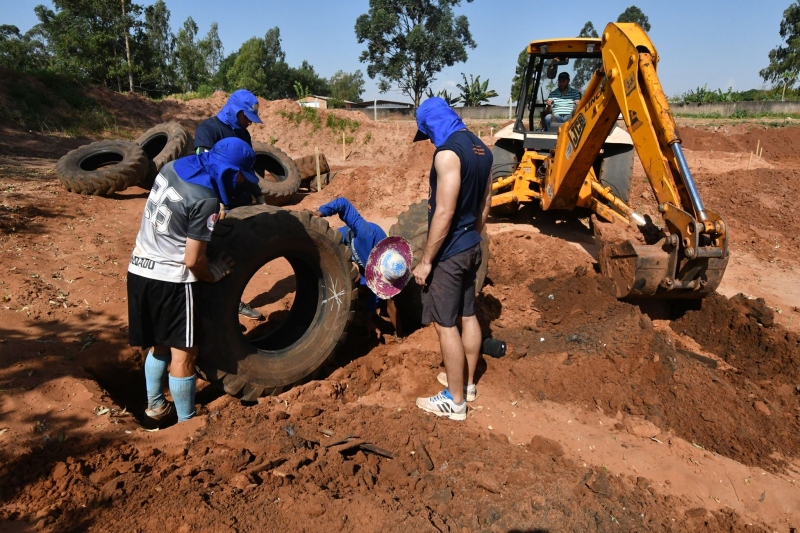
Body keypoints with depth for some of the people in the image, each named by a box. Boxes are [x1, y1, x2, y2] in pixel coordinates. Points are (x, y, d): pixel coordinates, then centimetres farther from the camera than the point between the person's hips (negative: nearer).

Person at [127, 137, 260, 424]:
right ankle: (186, 422, 16)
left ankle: (155, 405, 38)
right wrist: (213, 275, 0)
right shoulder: (205, 199, -21)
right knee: (183, 352, 5)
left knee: (159, 344, 23)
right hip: (170, 279, -8)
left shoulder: (172, 168, 2)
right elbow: (192, 261, -19)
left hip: (140, 270, 9)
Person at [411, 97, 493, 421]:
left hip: (449, 252, -9)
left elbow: (444, 214, -24)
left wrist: (425, 261, -18)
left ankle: (455, 401, 12)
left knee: (445, 324, 1)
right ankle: (467, 382, 34)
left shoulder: (448, 152, -21)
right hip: (472, 247, 9)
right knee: (468, 315, 18)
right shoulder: (481, 149, 7)